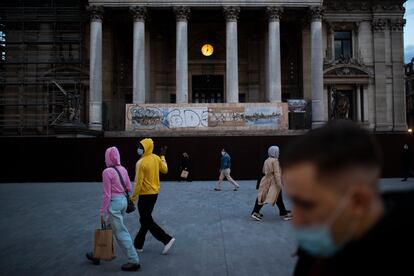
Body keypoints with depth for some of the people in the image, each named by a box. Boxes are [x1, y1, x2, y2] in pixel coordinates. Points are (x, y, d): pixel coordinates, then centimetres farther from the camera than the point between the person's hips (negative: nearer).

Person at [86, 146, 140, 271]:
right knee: (110, 228, 20)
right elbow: (129, 188, 10)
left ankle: (134, 261, 5)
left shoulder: (107, 172, -15)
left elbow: (107, 194, -15)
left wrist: (102, 213, -9)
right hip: (123, 200, 8)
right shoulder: (123, 169, 5)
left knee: (121, 232, 0)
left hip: (114, 202, -8)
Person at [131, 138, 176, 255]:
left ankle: (167, 239, -5)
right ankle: (138, 244, 25)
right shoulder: (156, 158, 1)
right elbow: (165, 170, 14)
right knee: (145, 219, 16)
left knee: (147, 221, 0)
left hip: (145, 195, -8)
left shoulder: (141, 163, -19)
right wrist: (163, 156, 25)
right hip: (154, 193, 8)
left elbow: (138, 182, -20)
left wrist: (133, 198, -13)